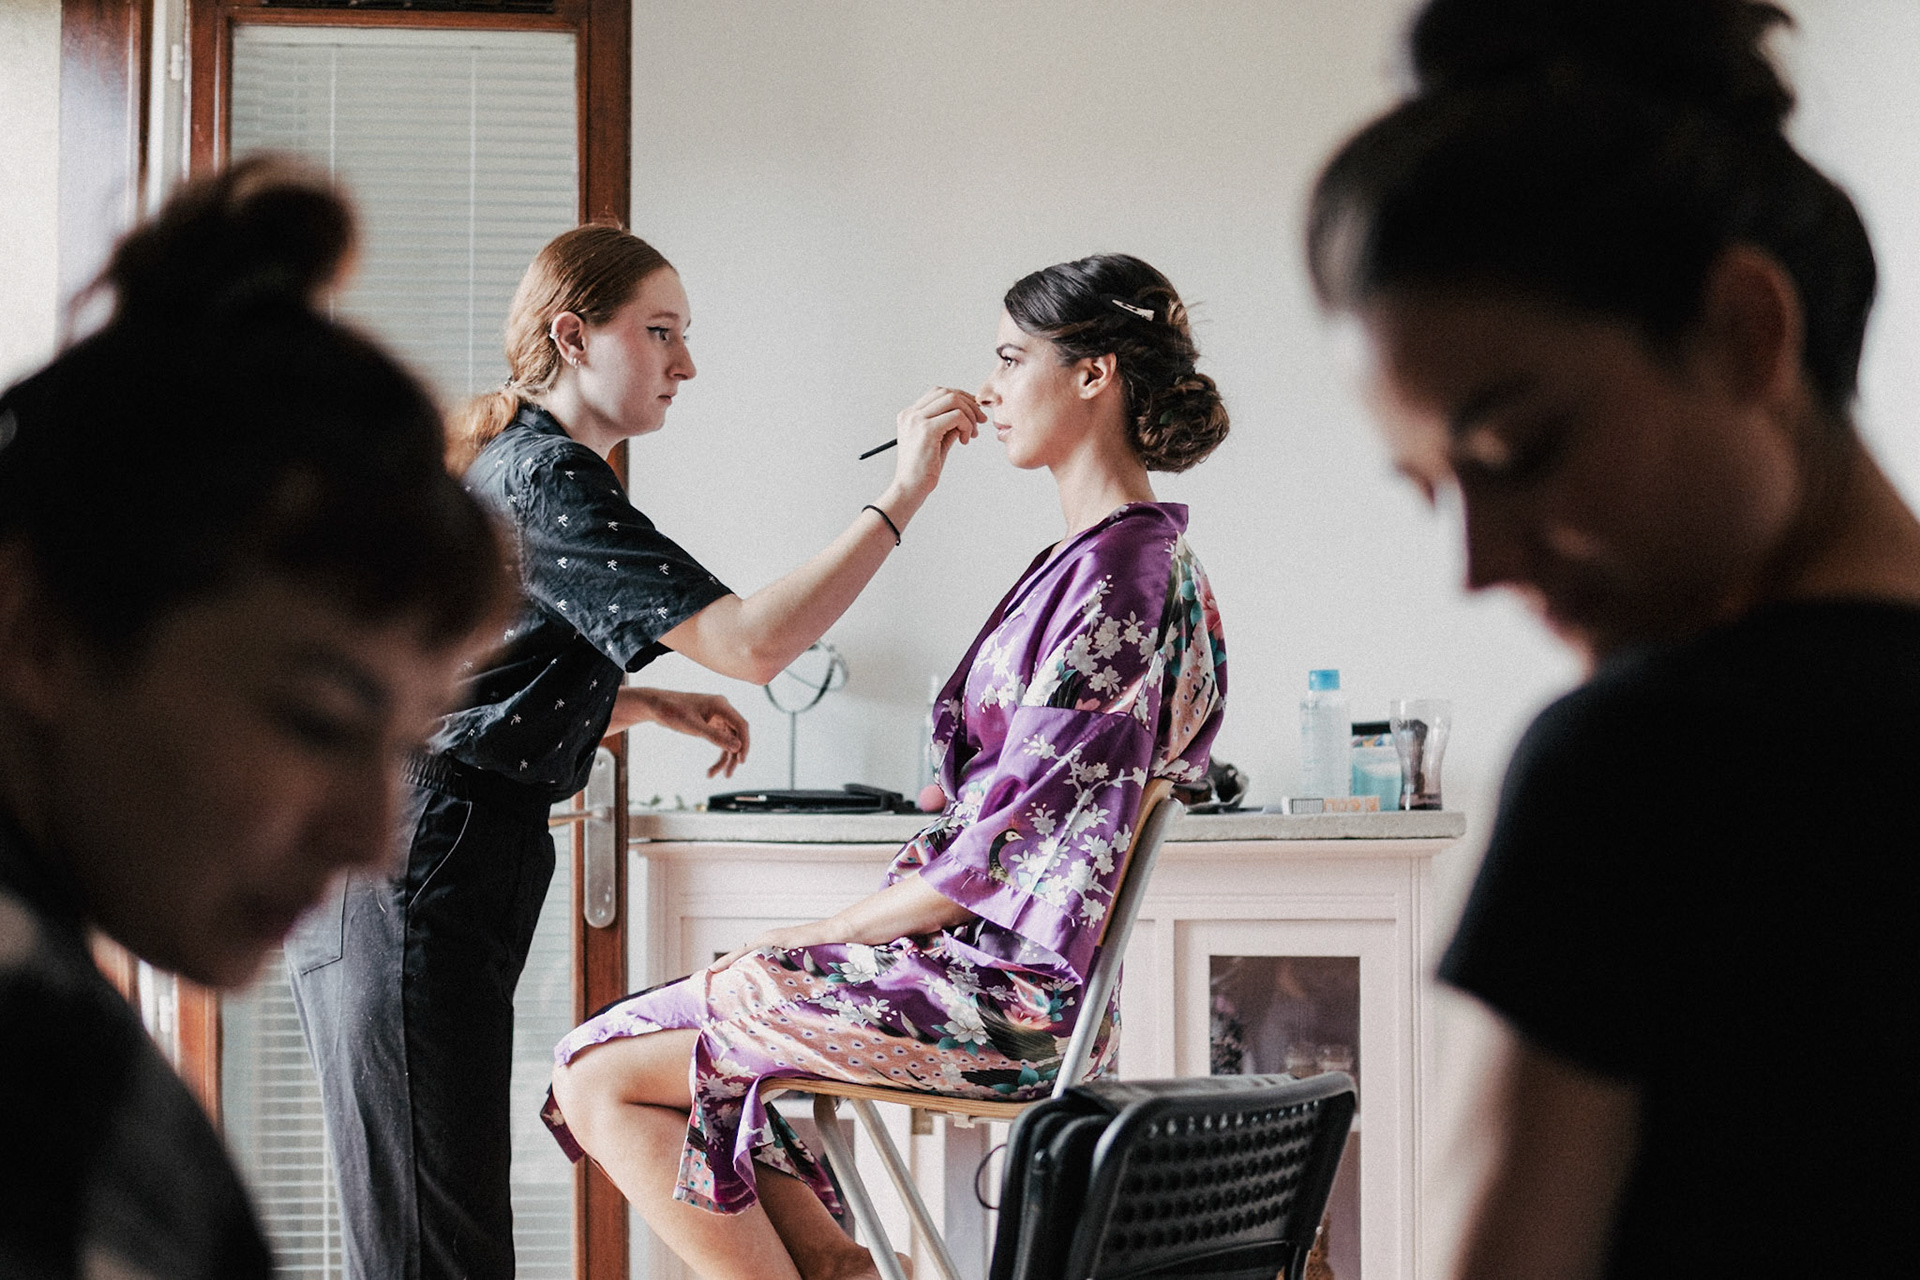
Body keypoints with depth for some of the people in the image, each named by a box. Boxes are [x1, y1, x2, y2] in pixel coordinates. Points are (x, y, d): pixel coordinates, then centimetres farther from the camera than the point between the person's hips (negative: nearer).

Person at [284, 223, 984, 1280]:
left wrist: (650, 706, 15)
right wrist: (900, 497, -20)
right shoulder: (548, 480, -13)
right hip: (412, 876, -11)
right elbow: (748, 643, -22)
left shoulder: (511, 464, 20)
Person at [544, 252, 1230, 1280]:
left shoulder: (1117, 572, -17)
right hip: (1011, 977, 10)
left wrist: (819, 936, -8)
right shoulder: (1139, 558, 15)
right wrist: (826, 937, 9)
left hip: (1002, 997, -10)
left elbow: (1009, 845, -19)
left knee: (601, 1073, -6)